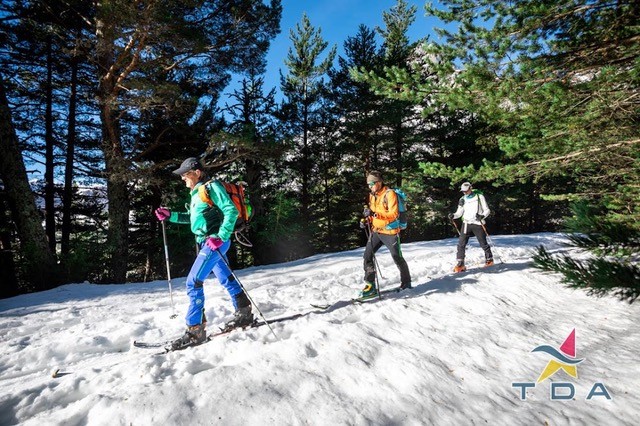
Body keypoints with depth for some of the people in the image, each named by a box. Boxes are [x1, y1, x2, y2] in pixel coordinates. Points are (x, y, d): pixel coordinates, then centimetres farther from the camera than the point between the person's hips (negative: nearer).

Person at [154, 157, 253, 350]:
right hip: (207, 243, 10)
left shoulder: (212, 187, -11)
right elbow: (192, 217, 28)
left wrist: (220, 236, -24)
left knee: (193, 282, -11)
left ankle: (195, 330, -4)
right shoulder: (196, 193, 16)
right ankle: (244, 314, 29)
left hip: (215, 242, -10)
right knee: (226, 279, 16)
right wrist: (170, 216, 16)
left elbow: (231, 211, -18)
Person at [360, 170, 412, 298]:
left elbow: (394, 214, -23)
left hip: (390, 232, -6)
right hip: (376, 231, 7)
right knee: (367, 255, -5)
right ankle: (370, 286, 2)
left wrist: (374, 214, -33)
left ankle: (406, 282, 30)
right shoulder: (372, 195, 8)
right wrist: (367, 220, 1)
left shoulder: (390, 194, -15)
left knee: (397, 258, 7)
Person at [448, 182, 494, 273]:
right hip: (466, 223, 3)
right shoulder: (463, 199, 9)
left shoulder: (479, 196, -1)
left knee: (483, 243, 7)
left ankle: (489, 259, 32)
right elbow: (459, 213, 10)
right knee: (461, 244, -8)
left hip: (477, 223, -3)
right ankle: (460, 264, -4)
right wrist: (453, 215, -11)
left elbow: (487, 210, 0)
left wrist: (482, 216, -20)